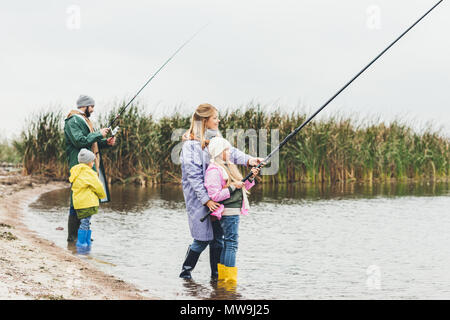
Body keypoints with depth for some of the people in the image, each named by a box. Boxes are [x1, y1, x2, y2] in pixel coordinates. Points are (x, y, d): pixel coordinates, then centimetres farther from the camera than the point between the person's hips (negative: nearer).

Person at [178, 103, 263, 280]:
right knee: (203, 238, -3)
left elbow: (230, 152, 0)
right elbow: (193, 175, -15)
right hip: (199, 198, -7)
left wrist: (248, 159, -20)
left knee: (218, 236, 6)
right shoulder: (191, 144, -12)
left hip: (216, 197, 7)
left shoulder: (215, 139, 11)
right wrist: (206, 199, -20)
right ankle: (185, 271, 15)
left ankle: (216, 273, 16)